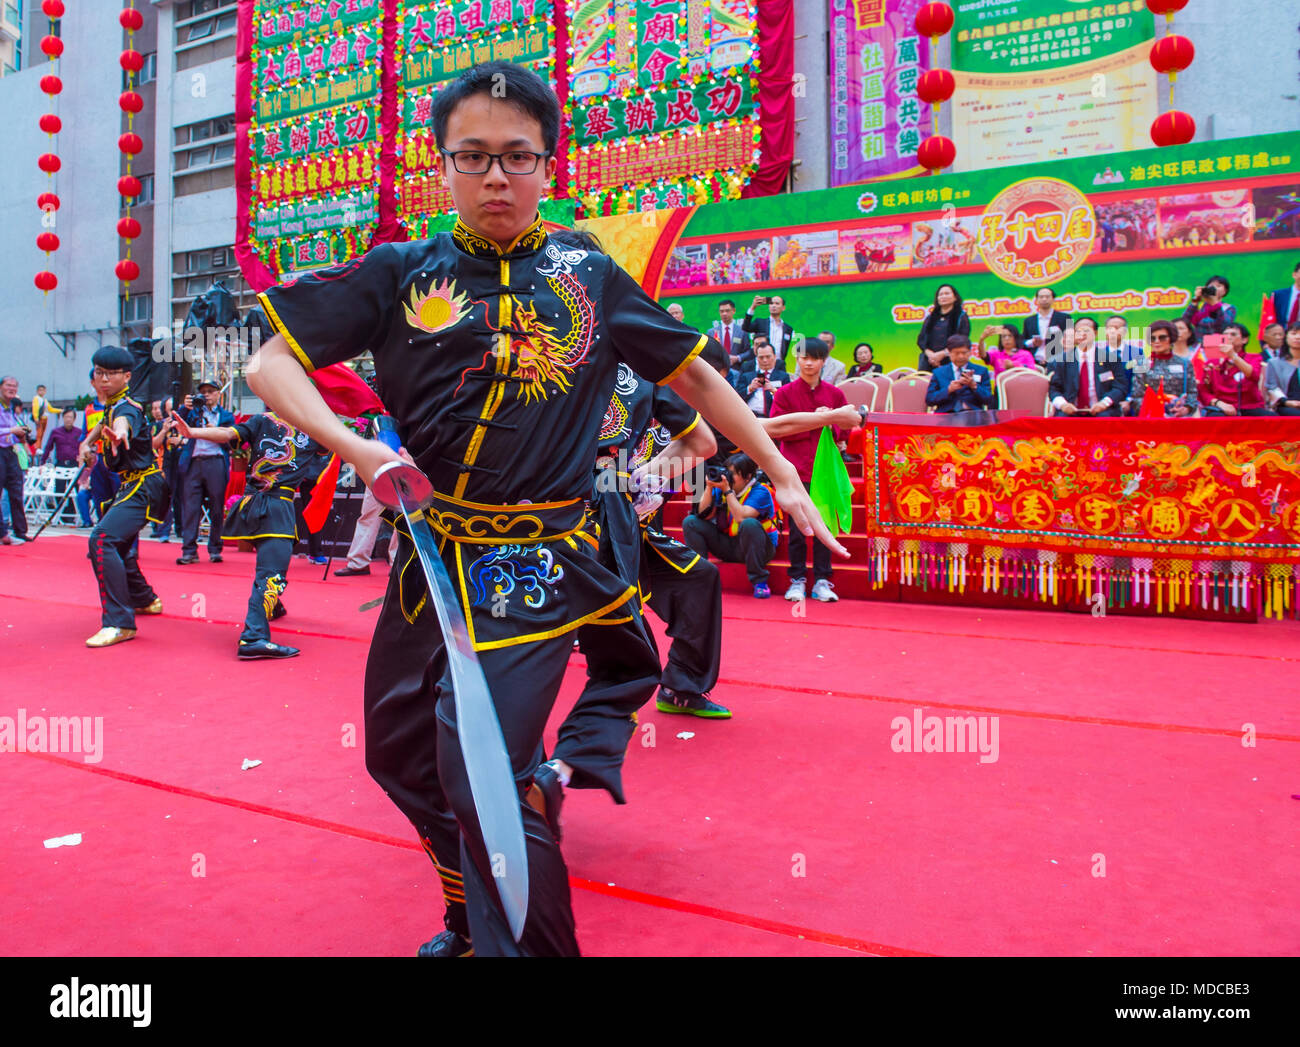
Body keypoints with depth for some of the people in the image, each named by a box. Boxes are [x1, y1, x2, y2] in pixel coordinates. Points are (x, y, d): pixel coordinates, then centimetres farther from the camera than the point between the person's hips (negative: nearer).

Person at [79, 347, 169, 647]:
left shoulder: (127, 407, -19)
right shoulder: (111, 405, 9)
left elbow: (122, 421, -45)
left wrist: (118, 434, -67)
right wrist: (87, 442, 15)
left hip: (144, 488, -11)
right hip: (131, 485, 11)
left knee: (102, 540, -28)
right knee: (116, 542, 27)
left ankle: (120, 623, -30)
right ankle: (145, 599, 49)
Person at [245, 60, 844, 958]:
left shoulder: (590, 278, 4)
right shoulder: (401, 273, 4)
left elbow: (693, 376, 12)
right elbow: (273, 363, 5)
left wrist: (781, 473, 8)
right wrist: (355, 446, -13)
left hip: (534, 568, -3)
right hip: (426, 555, 4)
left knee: (483, 778, -15)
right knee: (401, 758, 16)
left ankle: (523, 940, 9)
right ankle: (476, 921, 42)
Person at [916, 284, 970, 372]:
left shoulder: (961, 317, 8)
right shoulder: (930, 317, 19)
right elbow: (920, 339, 11)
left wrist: (943, 353, -13)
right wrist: (929, 353, -8)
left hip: (950, 361, -3)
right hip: (928, 362, 3)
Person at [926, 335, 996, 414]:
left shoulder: (982, 371, 16)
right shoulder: (938, 373, 16)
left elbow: (988, 400, 6)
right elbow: (929, 400, 6)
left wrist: (974, 386, -10)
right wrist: (949, 389, -8)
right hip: (946, 415, -1)